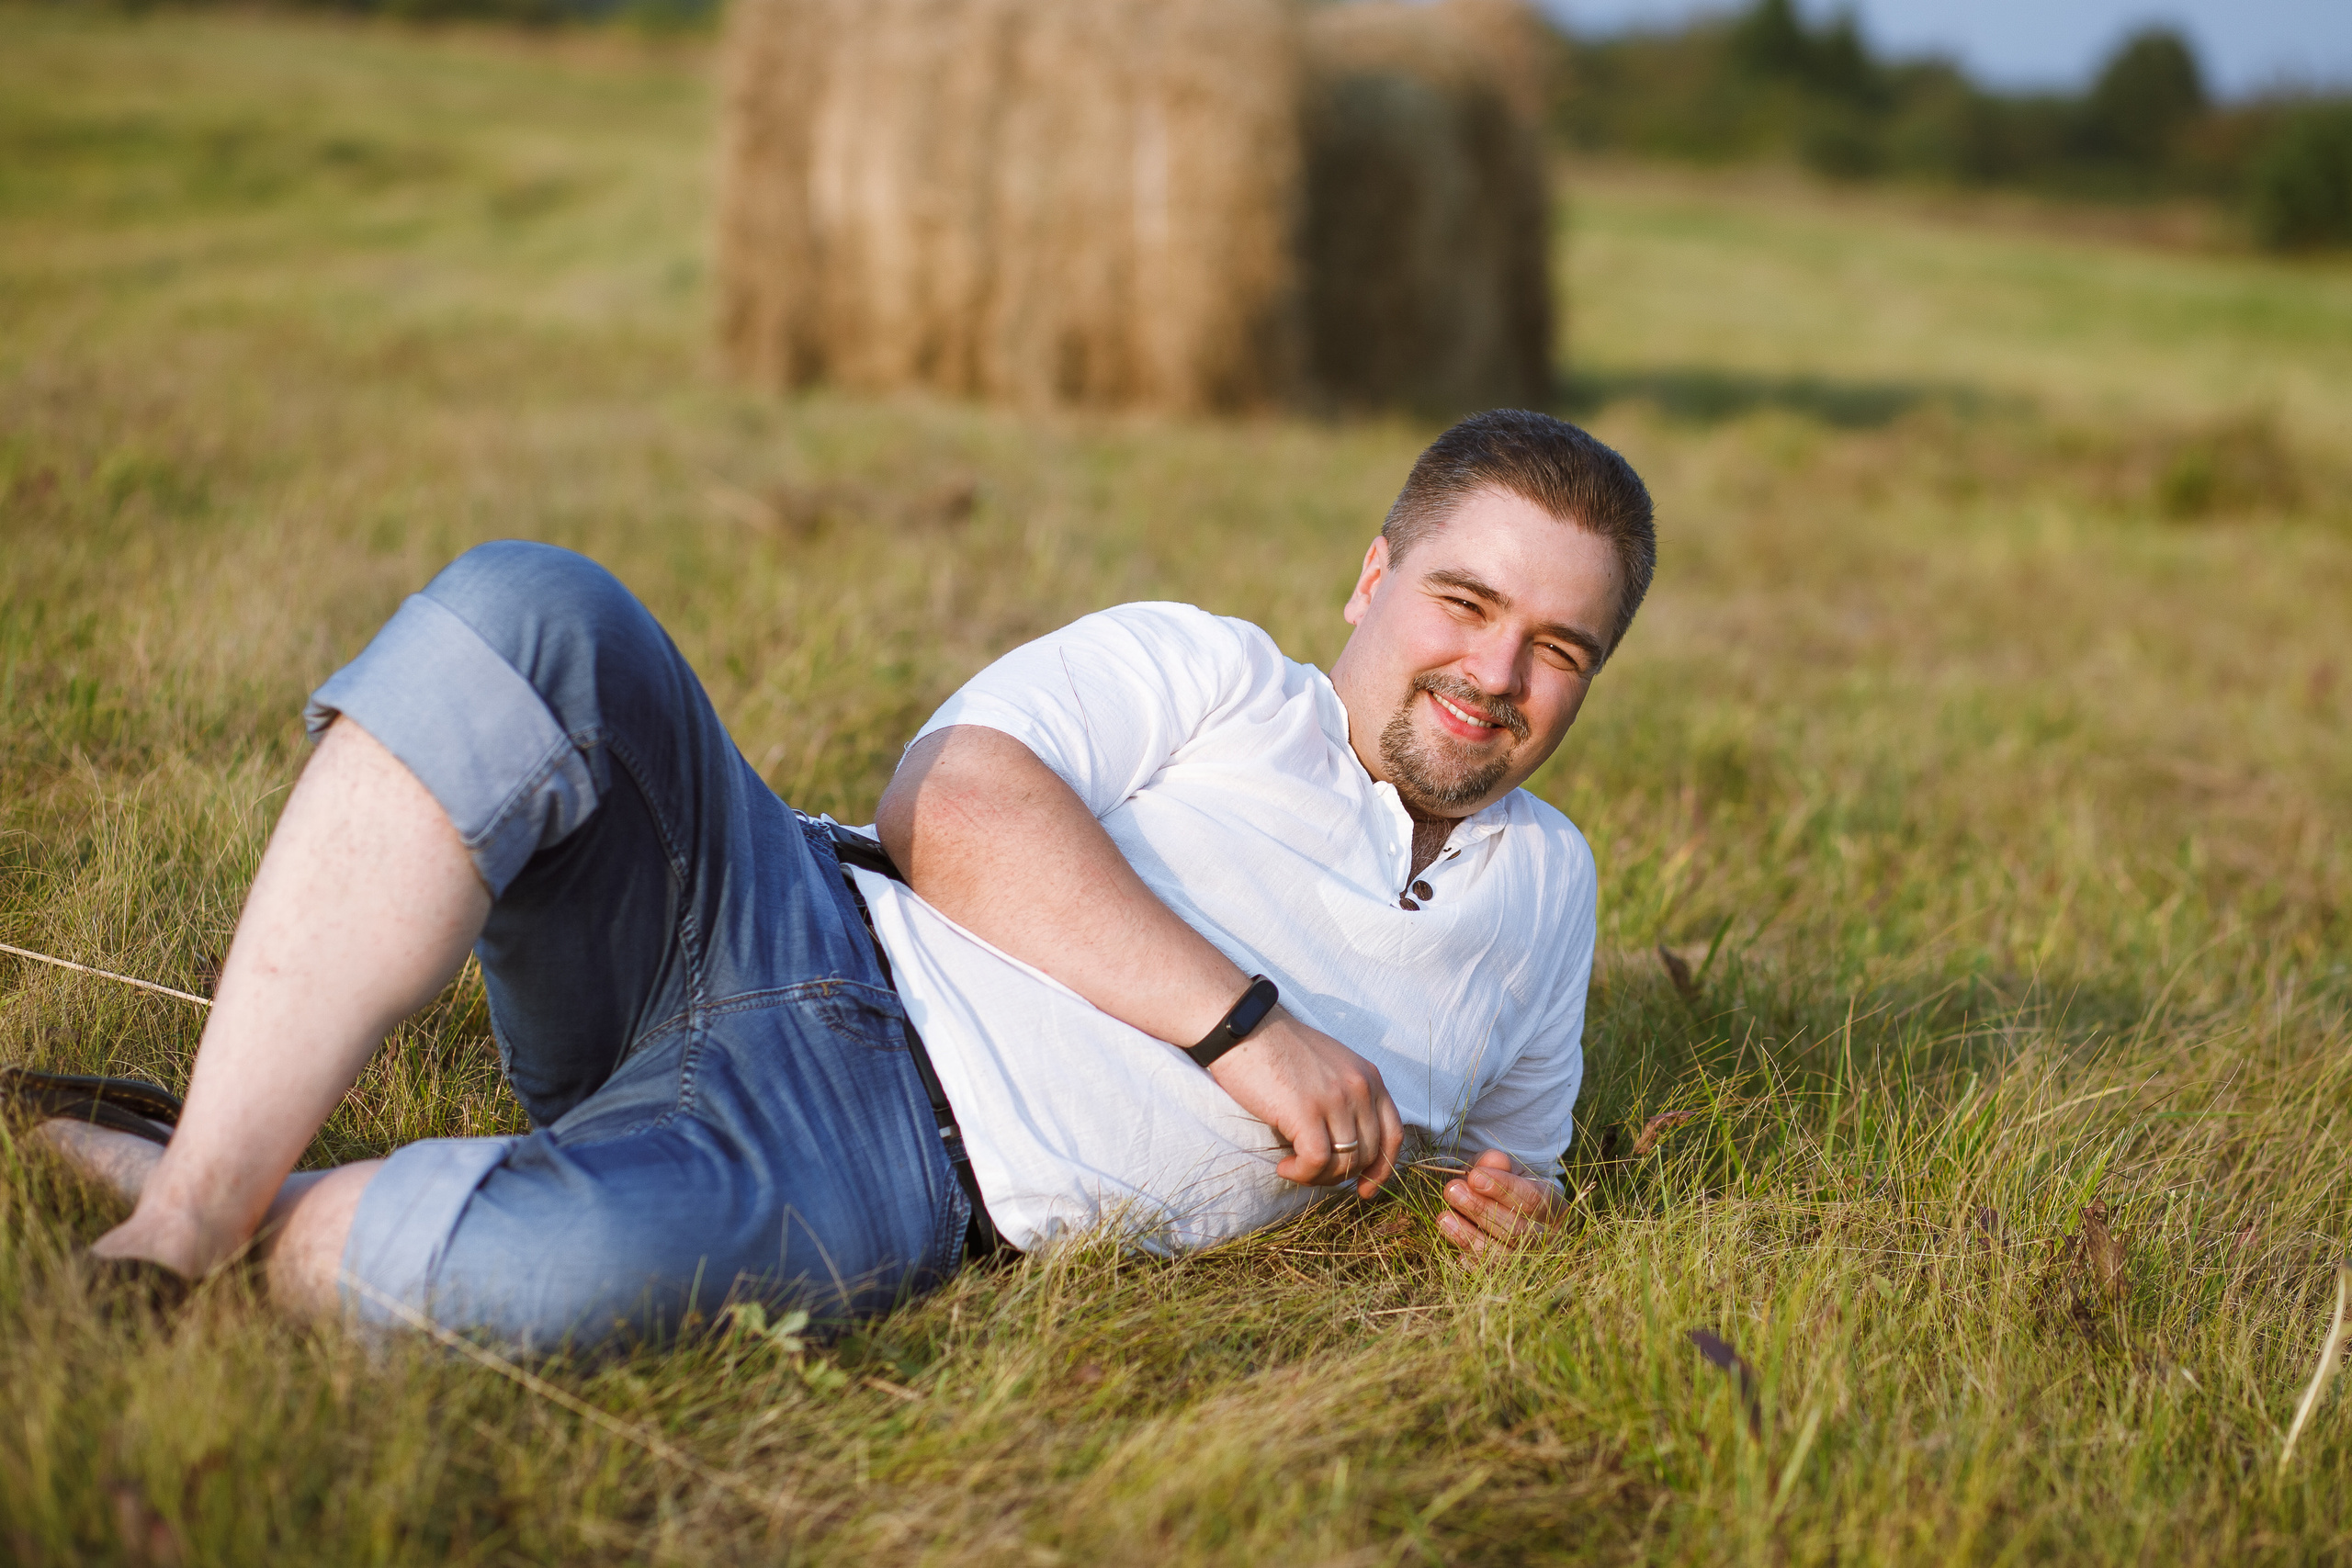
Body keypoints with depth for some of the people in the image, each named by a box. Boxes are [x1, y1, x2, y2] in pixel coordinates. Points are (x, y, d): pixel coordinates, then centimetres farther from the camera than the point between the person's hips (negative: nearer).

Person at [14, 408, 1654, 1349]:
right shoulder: (1199, 669, 11)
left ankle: (195, 1219, -9)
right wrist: (1240, 1023, -14)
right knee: (521, 611, -29)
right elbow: (952, 804, -6)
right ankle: (204, 1177, -27)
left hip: (896, 1168, 0)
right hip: (779, 928, 1)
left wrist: (1514, 1212, 9)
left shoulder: (1541, 888, 21)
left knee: (540, 1266, -38)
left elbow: (1516, 1153, 35)